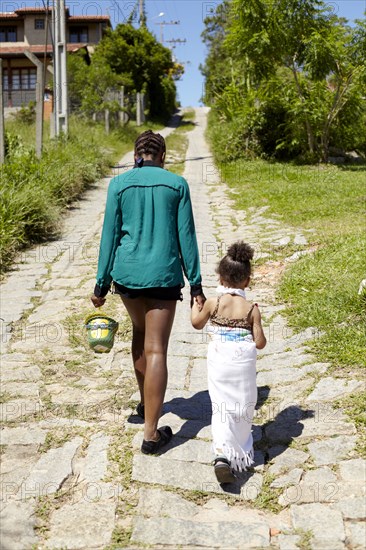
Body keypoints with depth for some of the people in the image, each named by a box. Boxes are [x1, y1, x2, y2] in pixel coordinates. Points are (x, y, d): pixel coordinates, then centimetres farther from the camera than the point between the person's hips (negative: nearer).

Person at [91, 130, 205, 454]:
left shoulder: (119, 184, 2)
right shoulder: (177, 184, 1)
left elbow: (110, 234, 1)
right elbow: (186, 236, -1)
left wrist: (101, 284, 6)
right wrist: (196, 284, 3)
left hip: (126, 272, 2)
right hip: (164, 275, -2)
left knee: (140, 331, 26)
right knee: (156, 350, -1)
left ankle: (146, 403, 40)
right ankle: (151, 433, 0)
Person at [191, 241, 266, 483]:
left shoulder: (212, 303, -5)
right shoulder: (252, 309, -6)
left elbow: (197, 323, 13)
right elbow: (260, 343, -5)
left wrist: (195, 302, 29)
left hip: (219, 363, 0)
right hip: (243, 364, 0)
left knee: (221, 407, 4)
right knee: (242, 407, 18)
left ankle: (222, 454, -14)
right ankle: (240, 450, 33)